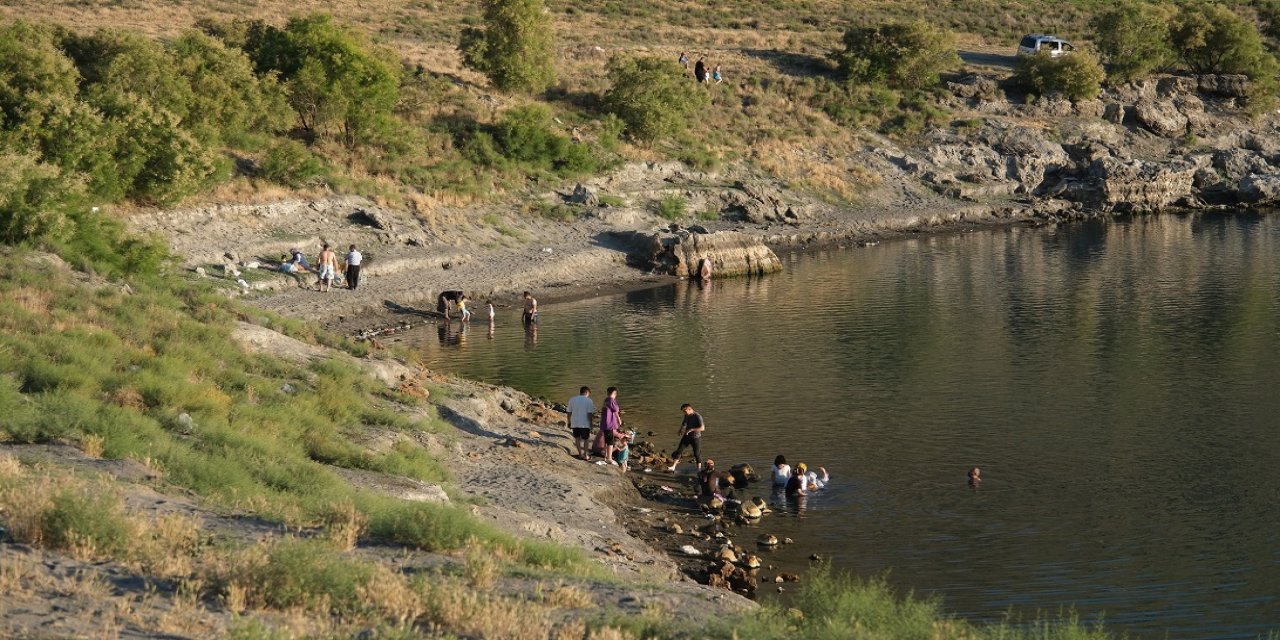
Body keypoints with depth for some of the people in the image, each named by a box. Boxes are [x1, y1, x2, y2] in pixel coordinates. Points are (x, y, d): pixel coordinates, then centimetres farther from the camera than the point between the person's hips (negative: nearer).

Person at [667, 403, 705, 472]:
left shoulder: (697, 417, -20)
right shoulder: (686, 416, 2)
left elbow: (702, 428, -27)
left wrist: (691, 430, -31)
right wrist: (681, 430, 5)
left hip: (696, 437, -6)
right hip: (687, 436, 6)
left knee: (697, 454, 3)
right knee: (679, 450, -4)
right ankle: (673, 467, -5)